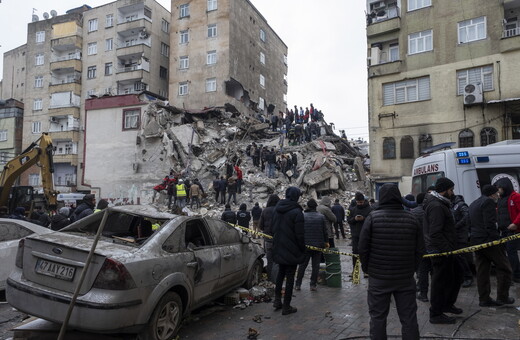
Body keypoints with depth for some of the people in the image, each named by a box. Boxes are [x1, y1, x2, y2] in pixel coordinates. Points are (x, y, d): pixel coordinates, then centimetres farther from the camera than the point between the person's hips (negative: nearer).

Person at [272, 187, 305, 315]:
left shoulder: (277, 209, 4)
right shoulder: (296, 212, -17)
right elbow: (299, 234, -17)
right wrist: (302, 250, -5)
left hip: (278, 249, 6)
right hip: (291, 250, -6)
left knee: (280, 273, 22)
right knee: (290, 277, 4)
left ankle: (277, 300, 25)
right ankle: (286, 307, 11)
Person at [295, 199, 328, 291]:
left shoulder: (302, 216, -5)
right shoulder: (321, 217, -1)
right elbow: (325, 231, 3)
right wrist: (326, 242, 16)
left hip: (305, 245, 0)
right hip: (318, 245, 0)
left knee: (302, 265, 8)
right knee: (315, 266, 7)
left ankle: (298, 284, 12)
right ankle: (313, 285, 8)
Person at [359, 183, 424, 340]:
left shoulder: (373, 217, -9)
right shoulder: (411, 218, 0)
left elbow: (363, 247, -8)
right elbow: (420, 249, 4)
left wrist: (367, 268, 6)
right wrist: (412, 268, 15)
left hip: (378, 276, -2)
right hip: (406, 278, 3)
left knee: (378, 317, 9)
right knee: (409, 317, 13)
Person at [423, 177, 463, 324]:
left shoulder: (440, 203, 14)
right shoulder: (436, 206, -21)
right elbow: (435, 233, -26)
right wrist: (448, 249, -24)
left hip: (444, 250, 11)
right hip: (441, 251, -11)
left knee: (457, 275, 21)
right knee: (441, 282, 0)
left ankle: (447, 304, 36)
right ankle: (436, 314, 13)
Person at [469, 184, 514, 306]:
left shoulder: (473, 204, 20)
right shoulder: (488, 202, -9)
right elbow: (490, 225, -18)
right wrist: (498, 240, -16)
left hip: (475, 241, 9)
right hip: (488, 240, -9)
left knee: (482, 271, 11)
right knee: (504, 268, 5)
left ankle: (484, 299, 14)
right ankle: (502, 297, 10)